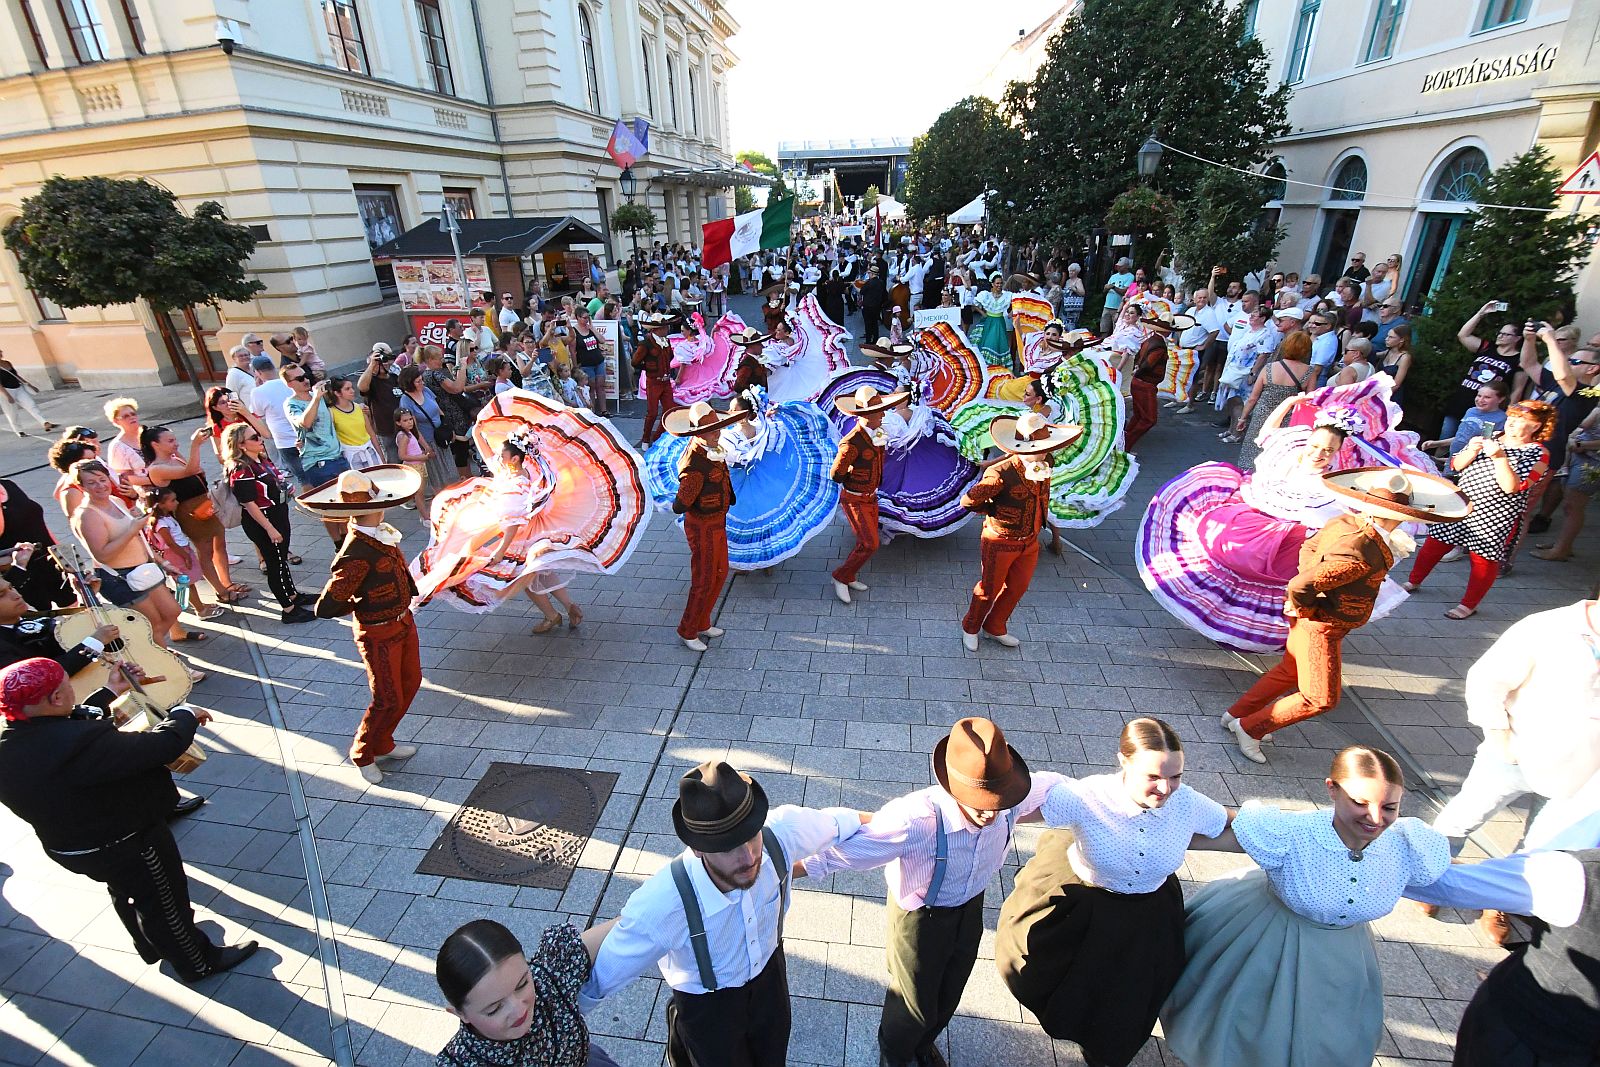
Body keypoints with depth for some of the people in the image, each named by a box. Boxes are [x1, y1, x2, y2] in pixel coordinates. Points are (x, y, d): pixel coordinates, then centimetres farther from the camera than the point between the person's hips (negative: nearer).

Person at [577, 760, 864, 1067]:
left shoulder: (782, 831, -35)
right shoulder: (657, 907, -44)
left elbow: (838, 823, -14)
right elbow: (592, 984, -28)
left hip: (770, 969, 4)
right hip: (706, 1003, -3)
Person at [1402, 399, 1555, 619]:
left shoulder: (1539, 453, -6)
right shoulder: (1491, 438, 8)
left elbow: (1512, 487, -20)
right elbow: (1456, 465, 3)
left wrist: (1499, 457, -27)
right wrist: (1471, 451, -16)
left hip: (1494, 518, -4)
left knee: (1483, 559, 4)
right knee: (1434, 544, 9)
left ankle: (1469, 604, 17)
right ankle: (1413, 582, 27)